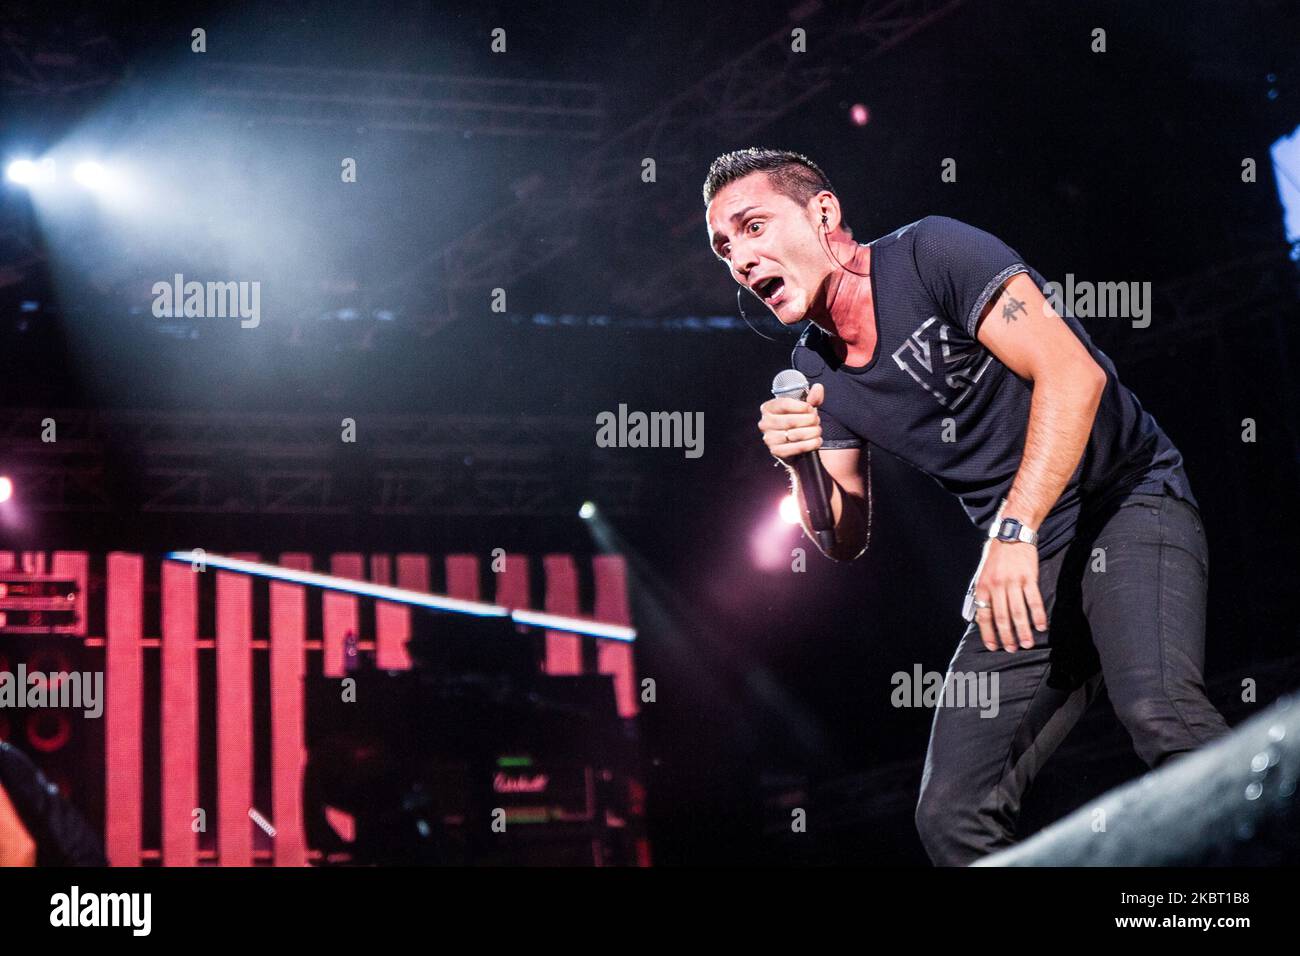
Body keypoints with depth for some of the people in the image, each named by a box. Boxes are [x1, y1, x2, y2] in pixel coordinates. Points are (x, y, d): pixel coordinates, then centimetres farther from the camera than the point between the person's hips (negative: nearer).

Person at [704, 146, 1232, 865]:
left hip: (1127, 501, -7)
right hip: (1023, 562, 7)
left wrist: (1015, 532, -29)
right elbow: (847, 541, 14)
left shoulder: (930, 253, -12)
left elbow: (1073, 372, -23)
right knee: (951, 816, -4)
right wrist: (800, 463, -8)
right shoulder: (816, 368, 9)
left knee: (1158, 712, -36)